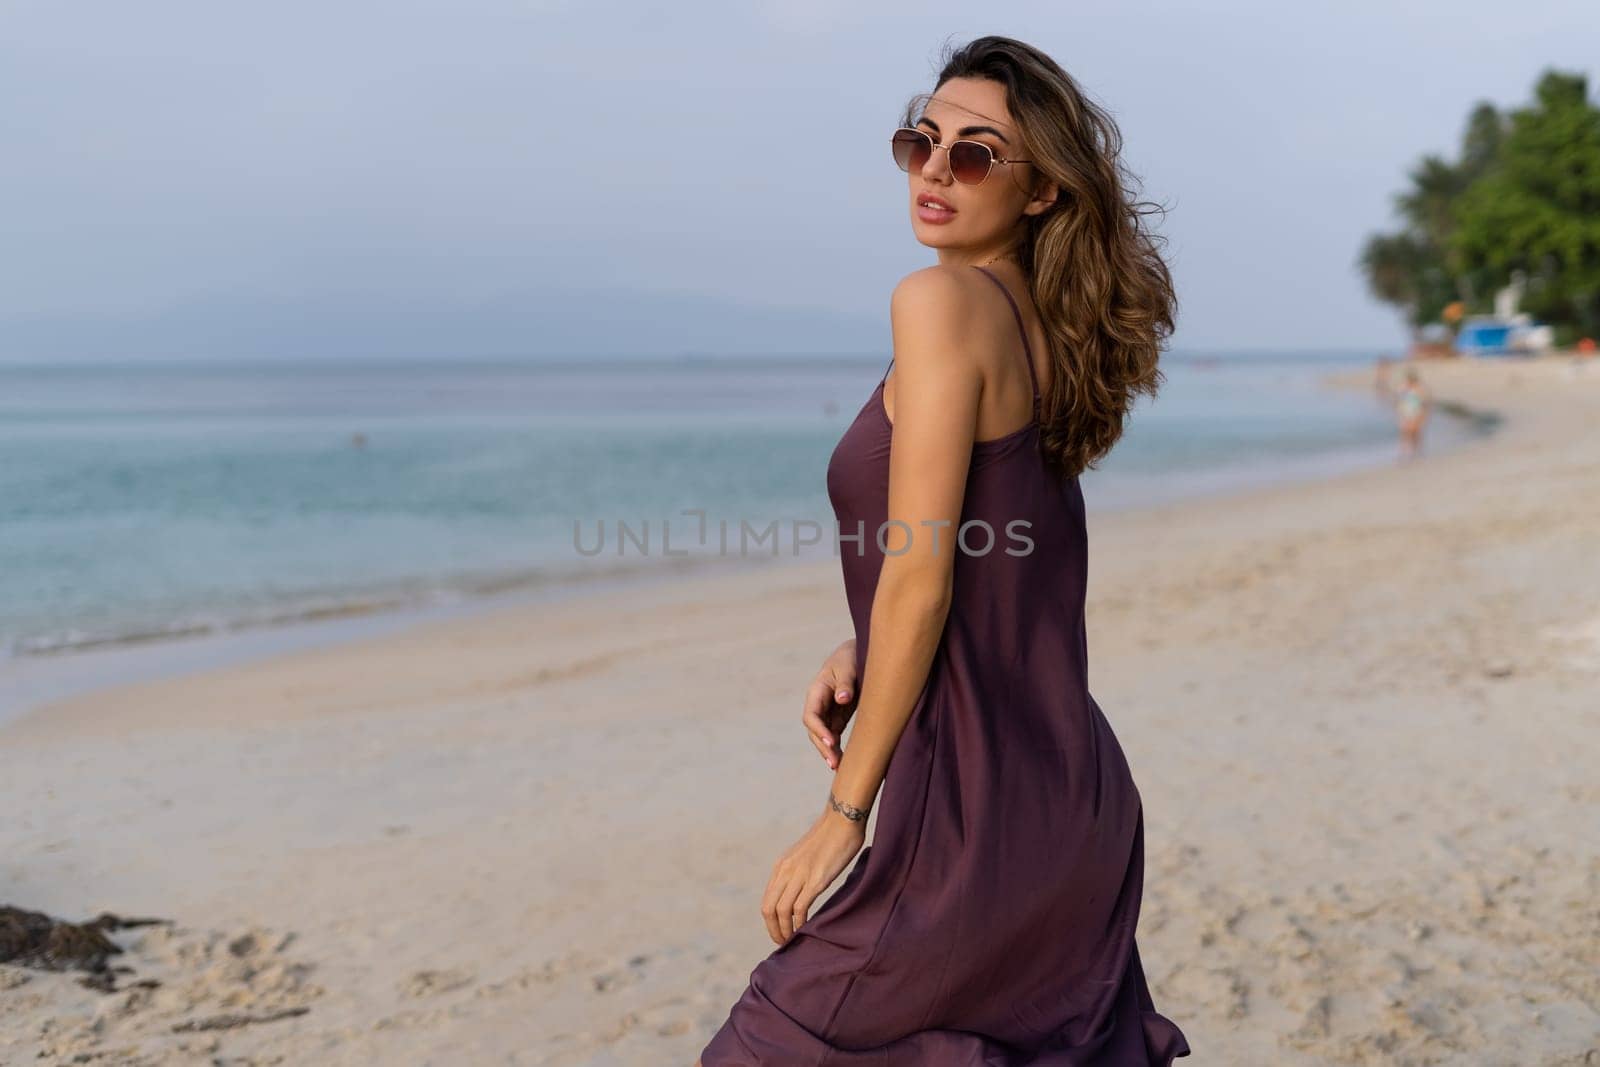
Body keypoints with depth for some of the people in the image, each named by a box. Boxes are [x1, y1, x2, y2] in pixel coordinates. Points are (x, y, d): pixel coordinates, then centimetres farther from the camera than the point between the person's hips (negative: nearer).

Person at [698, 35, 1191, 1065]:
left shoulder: (943, 299, -14)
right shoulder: (1050, 326, 11)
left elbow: (919, 577, -17)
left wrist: (845, 809, -11)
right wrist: (862, 654, 4)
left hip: (980, 809, -9)